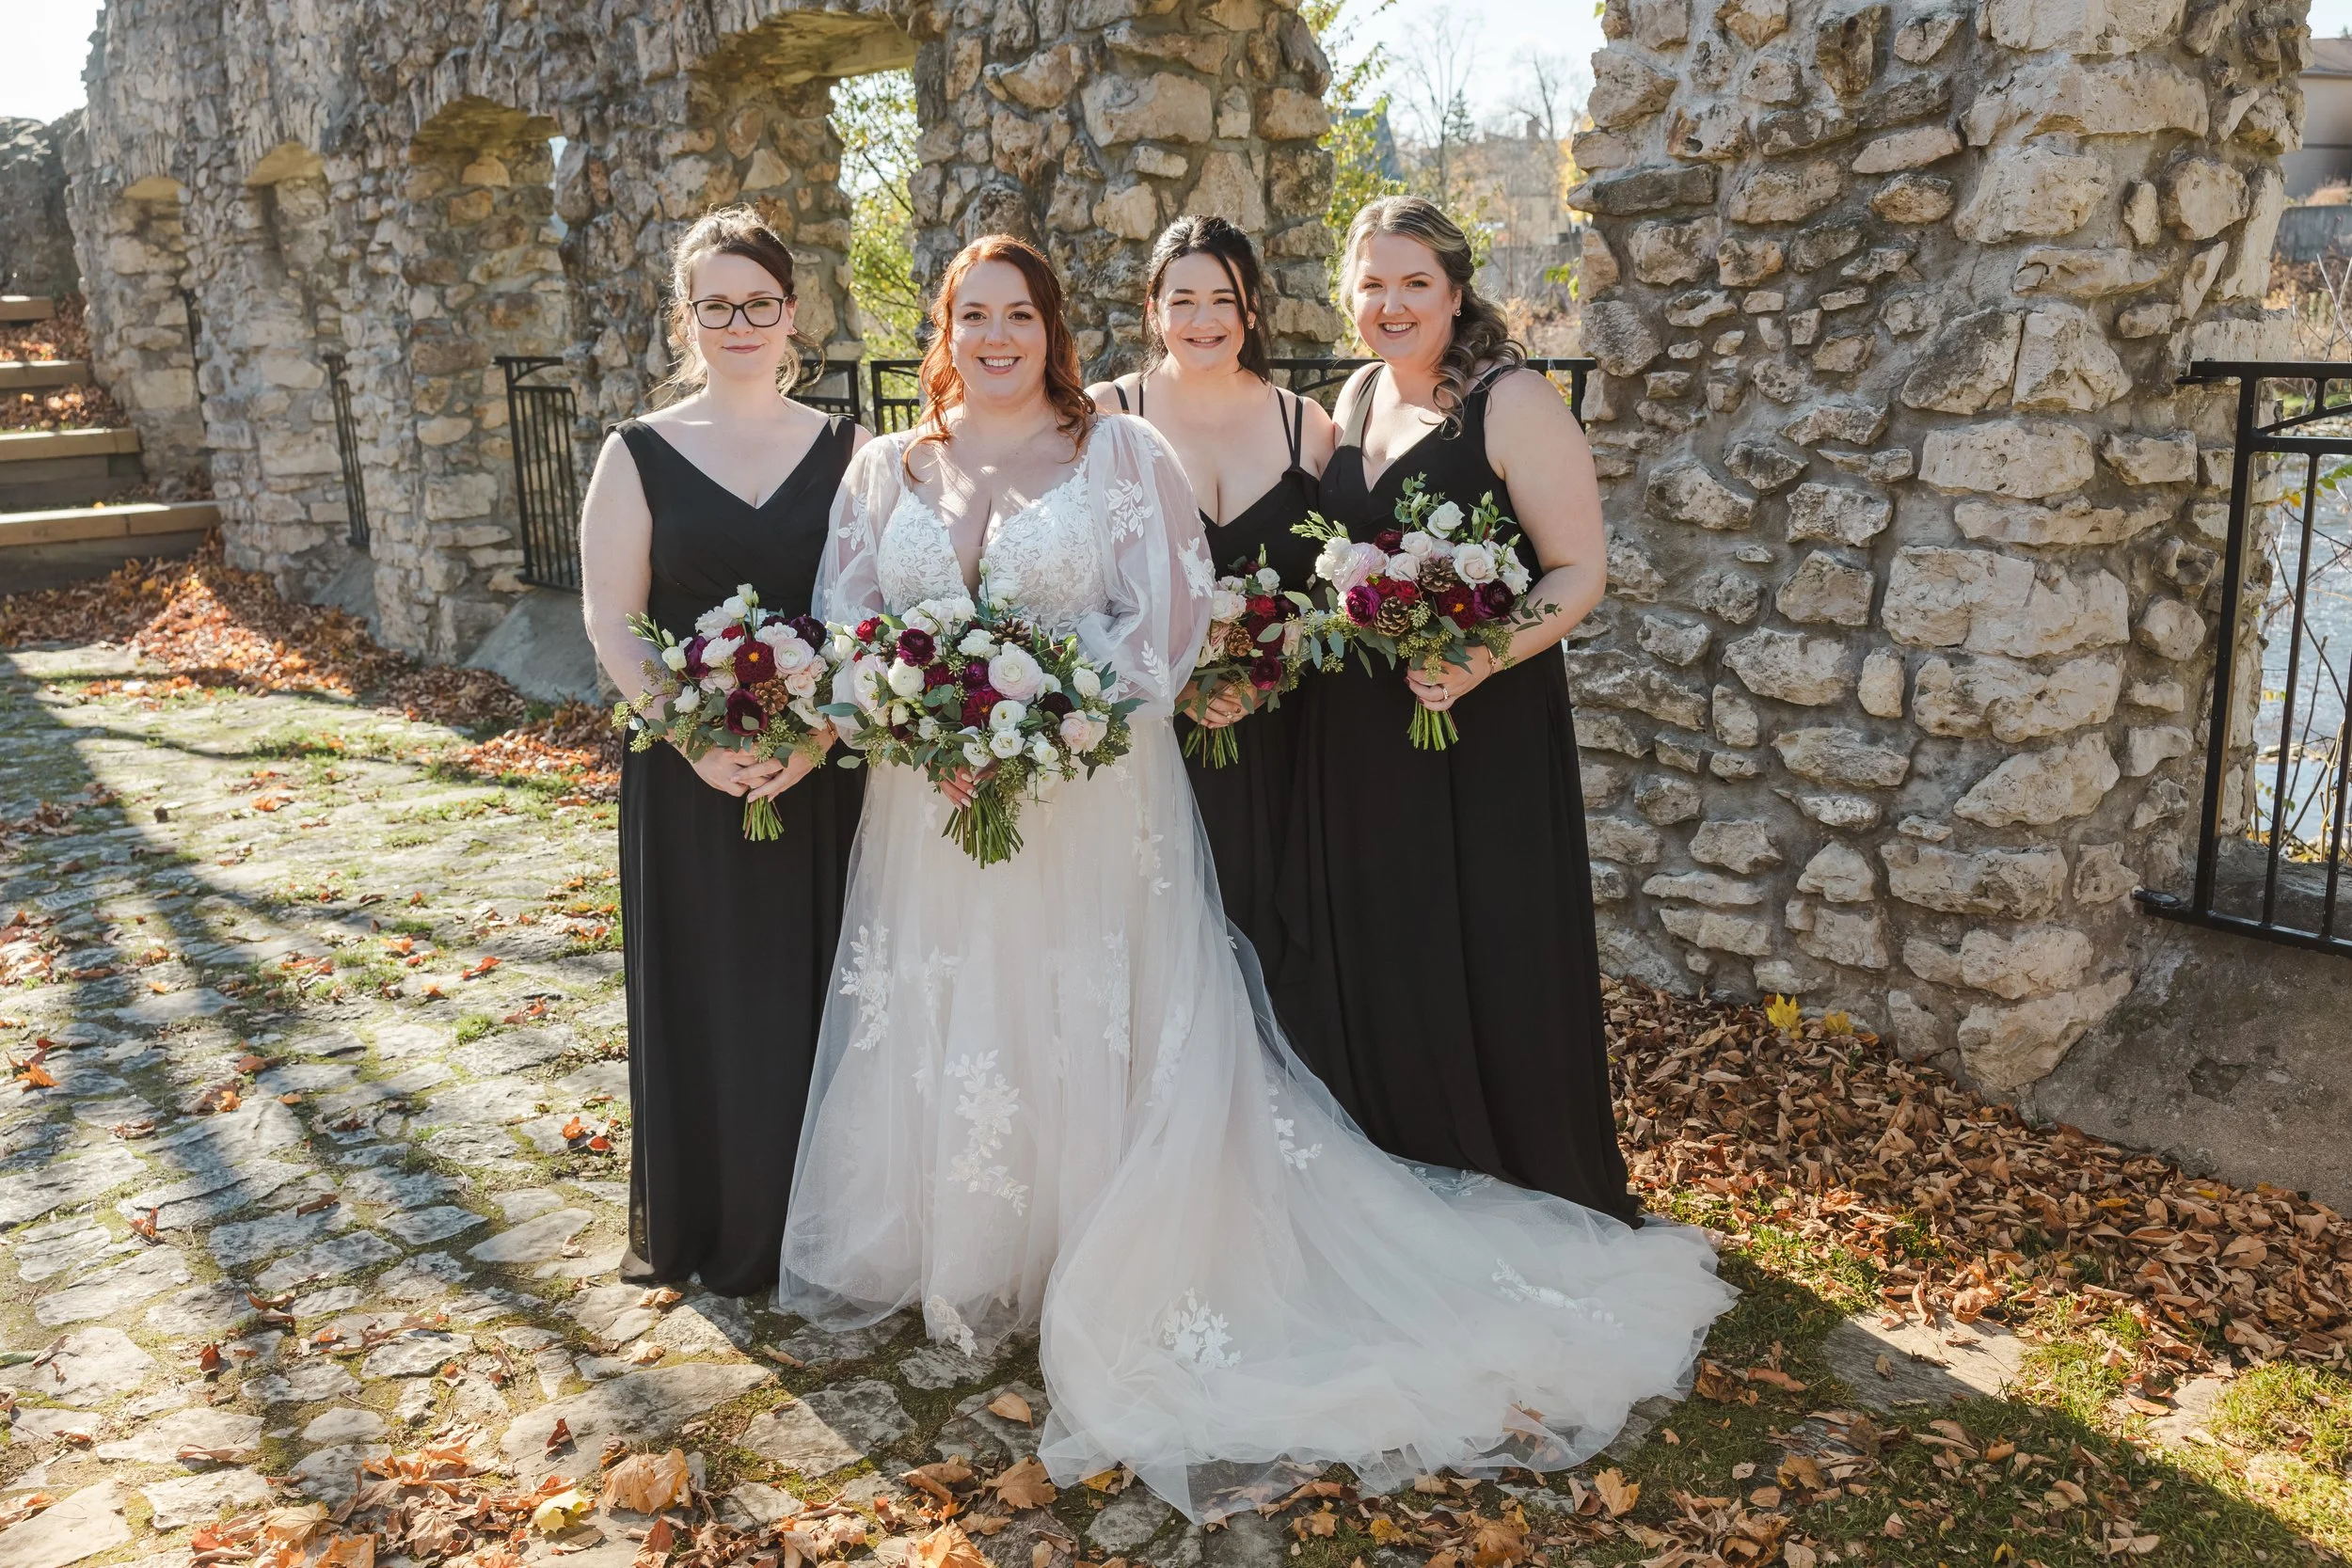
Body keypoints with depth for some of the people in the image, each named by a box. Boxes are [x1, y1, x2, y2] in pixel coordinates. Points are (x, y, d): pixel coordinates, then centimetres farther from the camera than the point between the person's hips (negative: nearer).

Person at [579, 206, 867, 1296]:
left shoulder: (844, 450, 4)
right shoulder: (639, 455, 2)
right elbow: (611, 624, -3)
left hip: (825, 770, 1)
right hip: (687, 775, -1)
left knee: (816, 990, 8)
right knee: (699, 991, 7)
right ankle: (701, 1229, 24)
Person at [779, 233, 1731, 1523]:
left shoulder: (1121, 456, -1)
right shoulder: (888, 471, 10)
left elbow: (1165, 623, -8)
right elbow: (841, 623, 7)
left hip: (1092, 807, -3)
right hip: (929, 815, 4)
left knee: (1096, 1049, 1)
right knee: (935, 1043, 10)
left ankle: (1115, 1291, 18)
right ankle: (956, 1267, 29)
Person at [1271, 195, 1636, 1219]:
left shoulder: (1514, 404, -11)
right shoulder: (1356, 397, 11)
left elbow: (1579, 571, -13)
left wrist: (1485, 657, -28)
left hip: (1485, 729, -6)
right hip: (1357, 732, 7)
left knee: (1487, 968, 2)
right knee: (1366, 961, 14)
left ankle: (1535, 1199, 24)